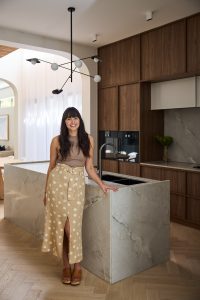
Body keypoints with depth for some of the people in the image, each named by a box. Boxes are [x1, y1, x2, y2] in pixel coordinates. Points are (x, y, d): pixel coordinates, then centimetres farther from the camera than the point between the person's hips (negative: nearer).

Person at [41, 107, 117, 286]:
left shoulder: (88, 140, 6)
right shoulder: (57, 141, 2)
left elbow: (89, 167, 9)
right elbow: (51, 167, 8)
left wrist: (102, 184, 2)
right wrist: (46, 192, 10)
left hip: (77, 184, 1)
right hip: (58, 182, -1)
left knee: (74, 225, 0)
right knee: (63, 225, -1)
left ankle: (76, 266, 19)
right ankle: (67, 265, 19)